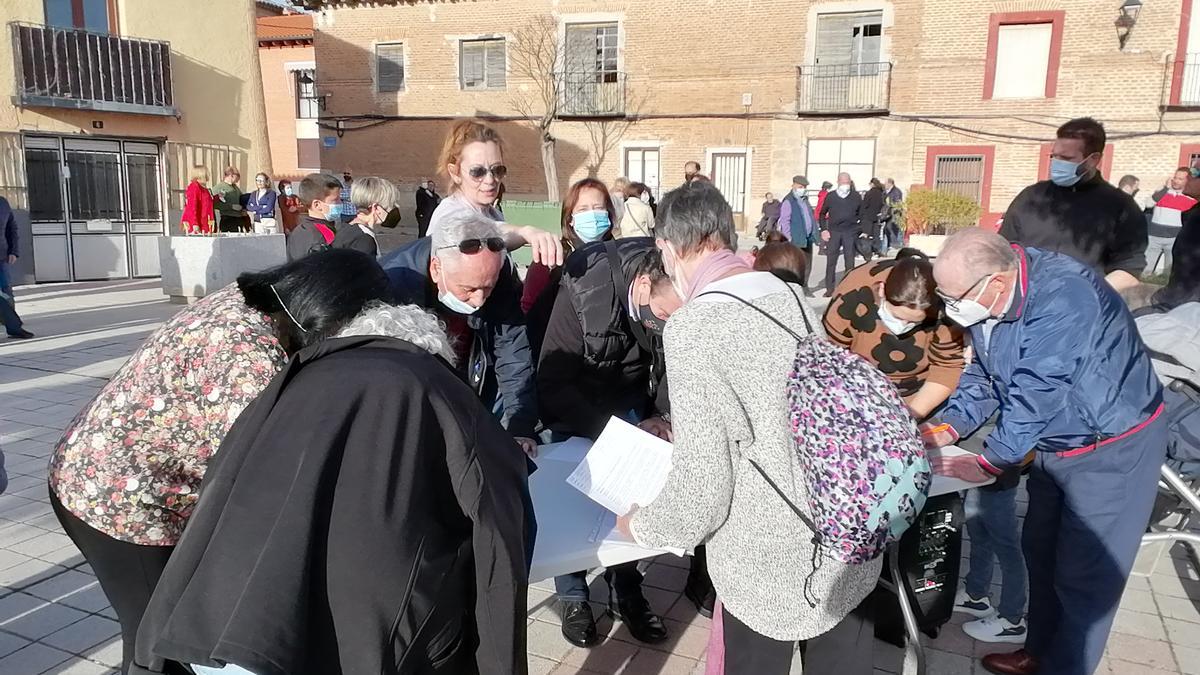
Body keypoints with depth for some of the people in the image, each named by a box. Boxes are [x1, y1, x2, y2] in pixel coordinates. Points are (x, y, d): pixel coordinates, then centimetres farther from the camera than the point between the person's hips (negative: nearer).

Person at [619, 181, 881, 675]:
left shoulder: (692, 326, -19)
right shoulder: (792, 295, 2)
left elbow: (700, 494, -19)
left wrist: (640, 527, 1)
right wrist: (681, 429, 28)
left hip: (770, 567, -6)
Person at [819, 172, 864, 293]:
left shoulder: (856, 197, 5)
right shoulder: (830, 196, 5)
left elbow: (862, 214, 12)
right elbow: (822, 214, 13)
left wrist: (862, 230, 3)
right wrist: (823, 230, 3)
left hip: (850, 233, 0)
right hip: (833, 232, 0)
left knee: (849, 262, 2)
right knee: (831, 261, 0)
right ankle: (829, 288, 6)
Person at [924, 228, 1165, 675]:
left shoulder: (1061, 299, -34)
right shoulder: (988, 297, -7)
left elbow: (1035, 397, -31)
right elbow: (984, 375, 4)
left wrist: (990, 463, -21)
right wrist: (947, 427, -9)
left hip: (1111, 449, -8)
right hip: (1054, 444, 8)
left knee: (1083, 575, 1)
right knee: (1040, 552, 19)